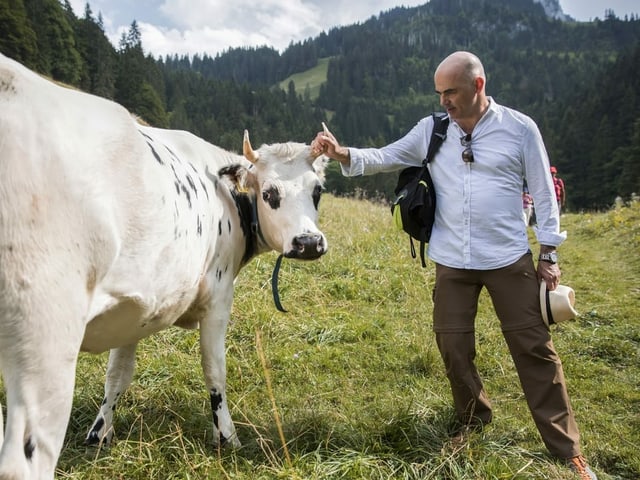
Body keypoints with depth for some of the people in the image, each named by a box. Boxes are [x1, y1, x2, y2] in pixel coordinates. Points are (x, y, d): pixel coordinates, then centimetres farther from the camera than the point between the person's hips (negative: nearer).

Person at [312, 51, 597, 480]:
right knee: (454, 346, 9)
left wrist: (549, 254, 0)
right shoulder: (431, 130, 3)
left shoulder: (520, 128, -4)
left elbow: (544, 192, 1)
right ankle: (474, 422, 34)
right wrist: (341, 153, -13)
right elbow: (384, 158, 4)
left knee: (535, 348, 2)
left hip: (510, 259, -2)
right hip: (452, 262, 3)